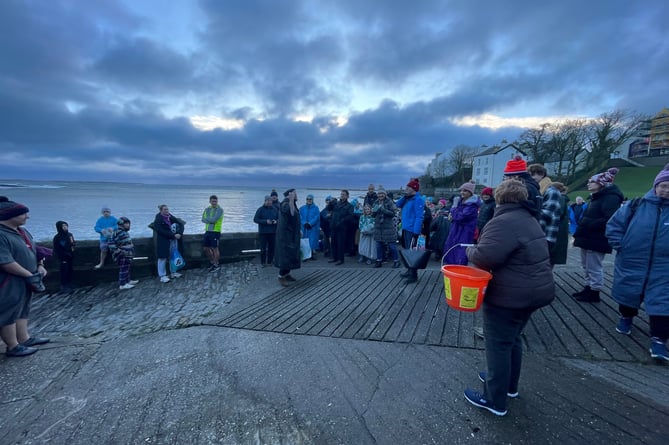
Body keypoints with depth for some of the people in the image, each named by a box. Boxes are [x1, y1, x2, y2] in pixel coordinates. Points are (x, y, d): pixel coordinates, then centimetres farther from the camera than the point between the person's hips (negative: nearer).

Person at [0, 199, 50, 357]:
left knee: (22, 310, 18)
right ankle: (13, 347, 12)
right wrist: (29, 275, -19)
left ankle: (24, 338, 30)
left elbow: (32, 251, 19)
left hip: (24, 280, 9)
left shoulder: (22, 231, 8)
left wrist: (39, 266, 5)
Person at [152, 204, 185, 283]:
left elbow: (180, 224, 4)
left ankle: (173, 272, 23)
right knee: (163, 258, 0)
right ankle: (162, 276, 6)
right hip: (163, 242, -5)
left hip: (173, 240, 5)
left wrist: (179, 233, -12)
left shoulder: (171, 217, 6)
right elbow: (161, 231, -17)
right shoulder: (158, 220, -8)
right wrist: (173, 235, -20)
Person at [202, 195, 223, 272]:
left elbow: (214, 219, -18)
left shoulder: (219, 209, -7)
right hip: (207, 231, 7)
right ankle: (212, 261, 31)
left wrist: (207, 218, -4)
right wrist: (211, 220, -16)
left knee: (215, 248, -1)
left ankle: (217, 265, 14)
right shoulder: (207, 209, 13)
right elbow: (203, 219, -1)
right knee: (206, 248, 11)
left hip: (215, 232, -7)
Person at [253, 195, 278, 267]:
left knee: (272, 248, 5)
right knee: (263, 248, 0)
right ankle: (263, 263, 11)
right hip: (263, 232, -3)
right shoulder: (260, 209, -2)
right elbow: (255, 219, -6)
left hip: (273, 232, 3)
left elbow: (279, 218, 15)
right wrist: (265, 221, -16)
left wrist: (276, 221, -9)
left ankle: (270, 262, 17)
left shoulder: (275, 209, 8)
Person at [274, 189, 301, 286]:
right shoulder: (285, 204, -15)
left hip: (291, 234, 10)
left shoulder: (292, 205, 14)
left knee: (290, 255, 13)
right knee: (285, 255, -8)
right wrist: (291, 199, -34)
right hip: (285, 234, -10)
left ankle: (287, 274, 21)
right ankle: (281, 276, -2)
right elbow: (291, 212, -39)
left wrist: (298, 231, 26)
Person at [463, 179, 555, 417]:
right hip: (534, 289, 10)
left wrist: (471, 250, -11)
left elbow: (485, 257, -31)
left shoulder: (504, 222, -21)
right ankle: (509, 385, 41)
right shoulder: (529, 219, 12)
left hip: (510, 295, -10)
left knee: (498, 345, 3)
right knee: (513, 339, 24)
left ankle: (494, 400, 18)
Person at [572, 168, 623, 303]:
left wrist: (588, 225, -20)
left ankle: (594, 293, 11)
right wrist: (579, 233, 10)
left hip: (596, 239, -10)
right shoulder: (597, 197, 18)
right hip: (588, 237, 10)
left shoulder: (611, 197, -13)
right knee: (586, 266, 17)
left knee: (594, 267, 0)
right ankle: (588, 288, 28)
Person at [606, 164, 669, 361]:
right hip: (631, 264, 0)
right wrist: (620, 245, -5)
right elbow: (613, 225, 3)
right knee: (628, 293, 16)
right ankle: (626, 318, 40)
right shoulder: (636, 205, -3)